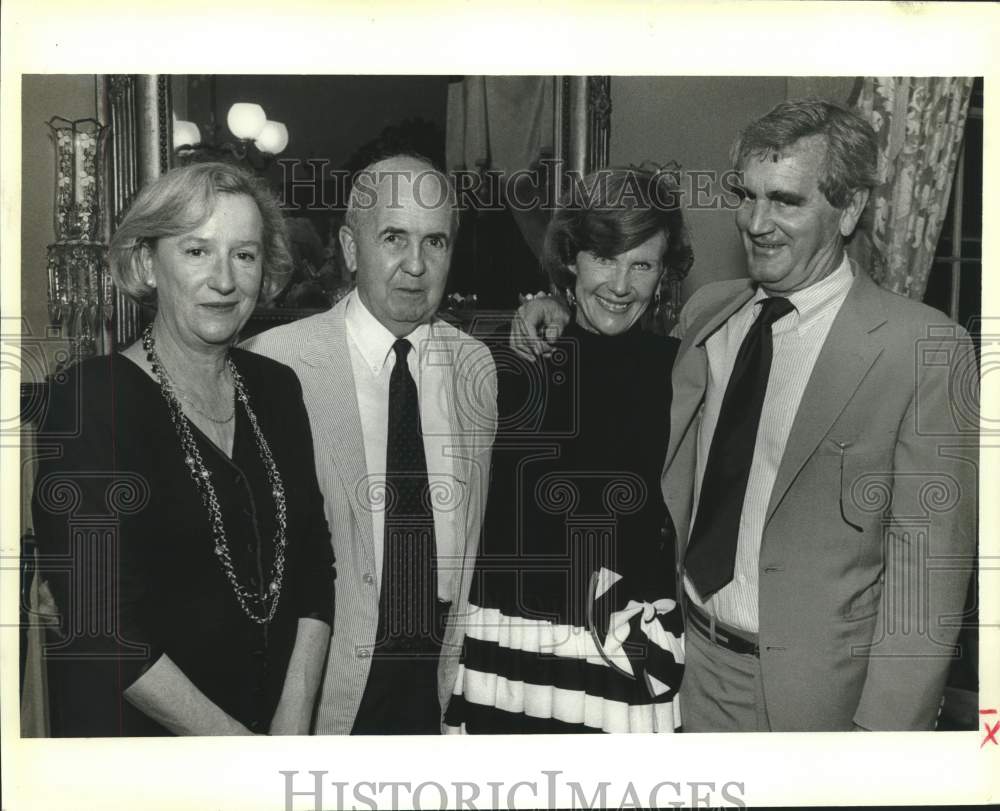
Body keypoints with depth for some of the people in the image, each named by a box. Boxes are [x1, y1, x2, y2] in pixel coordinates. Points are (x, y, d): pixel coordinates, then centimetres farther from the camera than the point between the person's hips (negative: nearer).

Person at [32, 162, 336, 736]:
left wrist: (295, 718, -10)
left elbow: (315, 560, 1)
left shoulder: (277, 388, 0)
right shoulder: (91, 399, -16)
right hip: (131, 732, -5)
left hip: (274, 717, 5)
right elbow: (99, 623, -20)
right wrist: (235, 741, -17)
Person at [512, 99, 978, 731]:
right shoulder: (705, 313, 3)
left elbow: (926, 560, -14)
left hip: (814, 693, -4)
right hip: (691, 671, 5)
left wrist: (884, 727, -17)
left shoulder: (925, 348, -14)